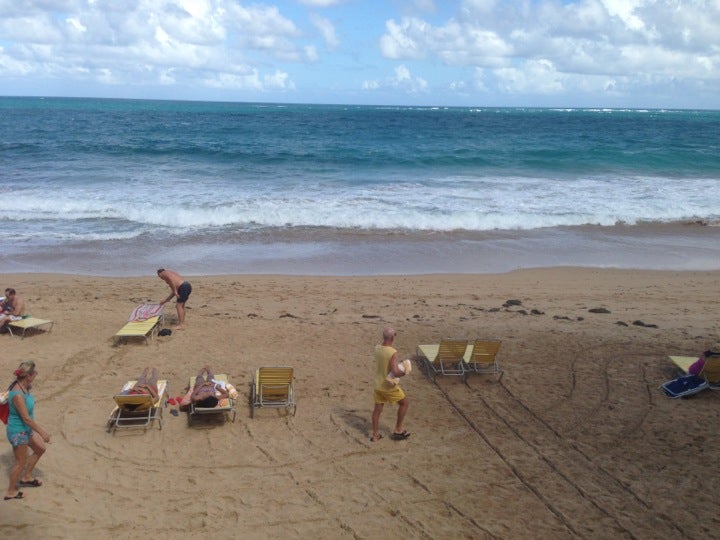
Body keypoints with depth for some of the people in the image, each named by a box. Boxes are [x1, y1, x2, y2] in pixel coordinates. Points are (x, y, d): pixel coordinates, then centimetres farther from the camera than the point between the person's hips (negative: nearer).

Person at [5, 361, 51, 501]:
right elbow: (26, 418, -28)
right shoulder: (18, 395, -34)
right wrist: (43, 433, -22)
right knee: (21, 462, 9)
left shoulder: (24, 387, -7)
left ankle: (26, 477, 39)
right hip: (18, 431, -9)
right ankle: (11, 492, 28)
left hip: (26, 429, 9)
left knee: (40, 449, 22)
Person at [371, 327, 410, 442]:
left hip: (378, 384, 6)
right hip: (389, 386, -6)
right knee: (404, 403, 16)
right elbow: (395, 372, -32)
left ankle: (375, 435, 25)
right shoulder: (393, 353, -27)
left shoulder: (377, 349, -4)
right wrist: (404, 372, -14)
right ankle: (398, 430, 20)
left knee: (377, 409, 16)